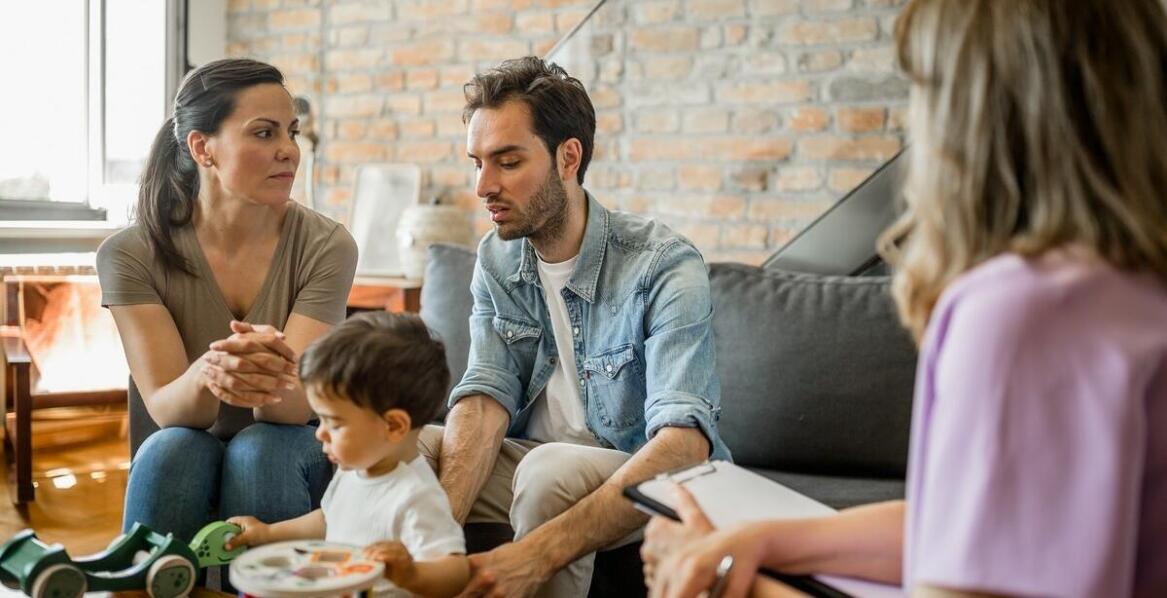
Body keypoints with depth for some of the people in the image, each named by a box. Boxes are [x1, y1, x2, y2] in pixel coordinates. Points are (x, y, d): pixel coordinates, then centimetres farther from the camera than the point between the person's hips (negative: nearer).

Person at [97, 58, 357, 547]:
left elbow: (296, 403, -20)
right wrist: (205, 375, -42)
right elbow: (164, 408, -18)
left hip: (291, 456, 0)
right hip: (180, 468, 0)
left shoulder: (325, 246, -12)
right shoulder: (129, 255, -10)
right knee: (174, 448, -31)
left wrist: (265, 379, -45)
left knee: (261, 447, -31)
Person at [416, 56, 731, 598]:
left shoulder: (663, 267, -20)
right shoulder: (496, 260, 1)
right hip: (534, 462, 5)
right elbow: (486, 397, -10)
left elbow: (684, 441, -31)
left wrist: (538, 554, -43)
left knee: (551, 469, -35)